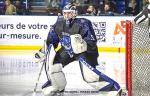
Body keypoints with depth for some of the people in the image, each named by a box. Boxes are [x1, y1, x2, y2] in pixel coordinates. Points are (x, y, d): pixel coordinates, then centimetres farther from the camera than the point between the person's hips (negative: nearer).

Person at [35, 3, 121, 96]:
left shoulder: (82, 24, -27)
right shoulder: (59, 24, -10)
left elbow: (92, 43, -29)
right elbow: (51, 40, 7)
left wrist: (83, 45, -48)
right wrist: (43, 51, 6)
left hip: (85, 50, -7)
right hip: (67, 49, 7)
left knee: (89, 75, -24)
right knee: (52, 64, -3)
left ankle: (113, 88, -20)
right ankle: (58, 88, 20)